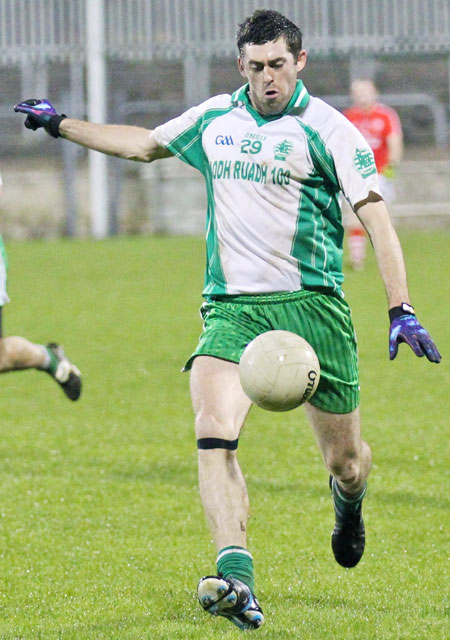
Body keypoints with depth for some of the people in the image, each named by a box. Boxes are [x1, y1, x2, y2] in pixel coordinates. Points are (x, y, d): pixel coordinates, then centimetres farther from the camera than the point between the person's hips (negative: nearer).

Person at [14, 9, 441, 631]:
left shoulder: (327, 129, -3)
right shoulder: (213, 120, 11)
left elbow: (377, 219, -6)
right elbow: (143, 143, 29)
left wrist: (401, 310, -16)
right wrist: (61, 124, 35)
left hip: (310, 305, -3)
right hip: (230, 307, 3)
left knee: (345, 459, 5)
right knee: (213, 430, -23)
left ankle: (348, 503, 45)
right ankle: (236, 580, -32)